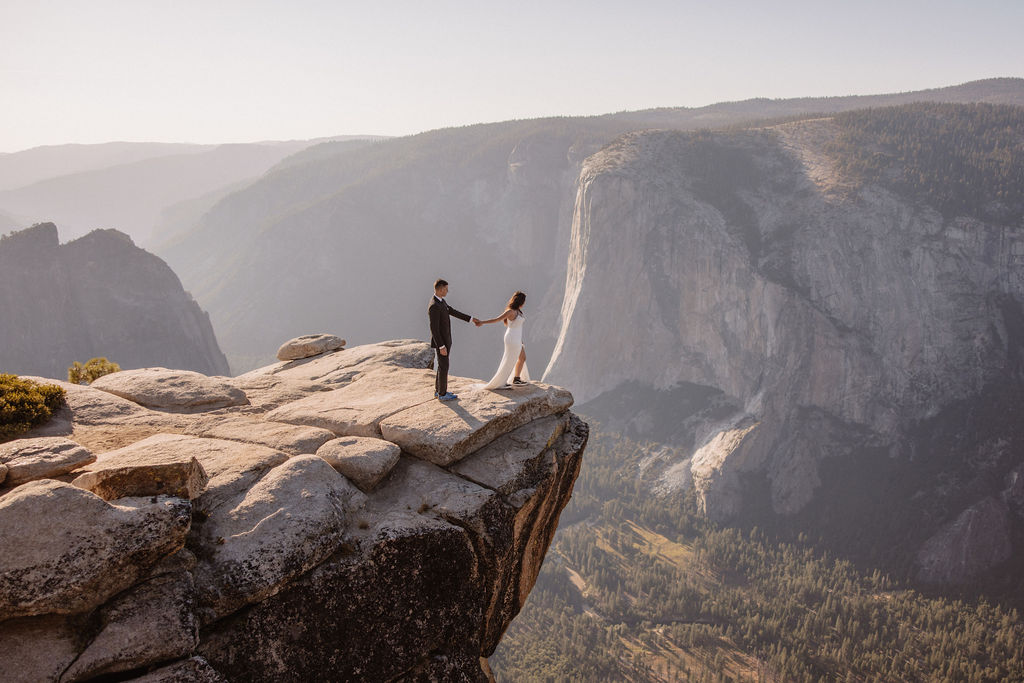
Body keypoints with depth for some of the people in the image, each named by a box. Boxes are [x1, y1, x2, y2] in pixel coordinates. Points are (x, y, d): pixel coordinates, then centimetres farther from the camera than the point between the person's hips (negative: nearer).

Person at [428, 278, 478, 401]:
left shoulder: (440, 301, 5)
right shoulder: (434, 307, -27)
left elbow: (453, 312, 15)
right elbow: (434, 329, -26)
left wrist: (470, 319, 16)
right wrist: (441, 347, -25)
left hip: (445, 340, 10)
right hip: (440, 342, -10)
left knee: (443, 365, 18)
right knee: (444, 367, 2)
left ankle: (438, 390, 29)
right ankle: (442, 394, 14)